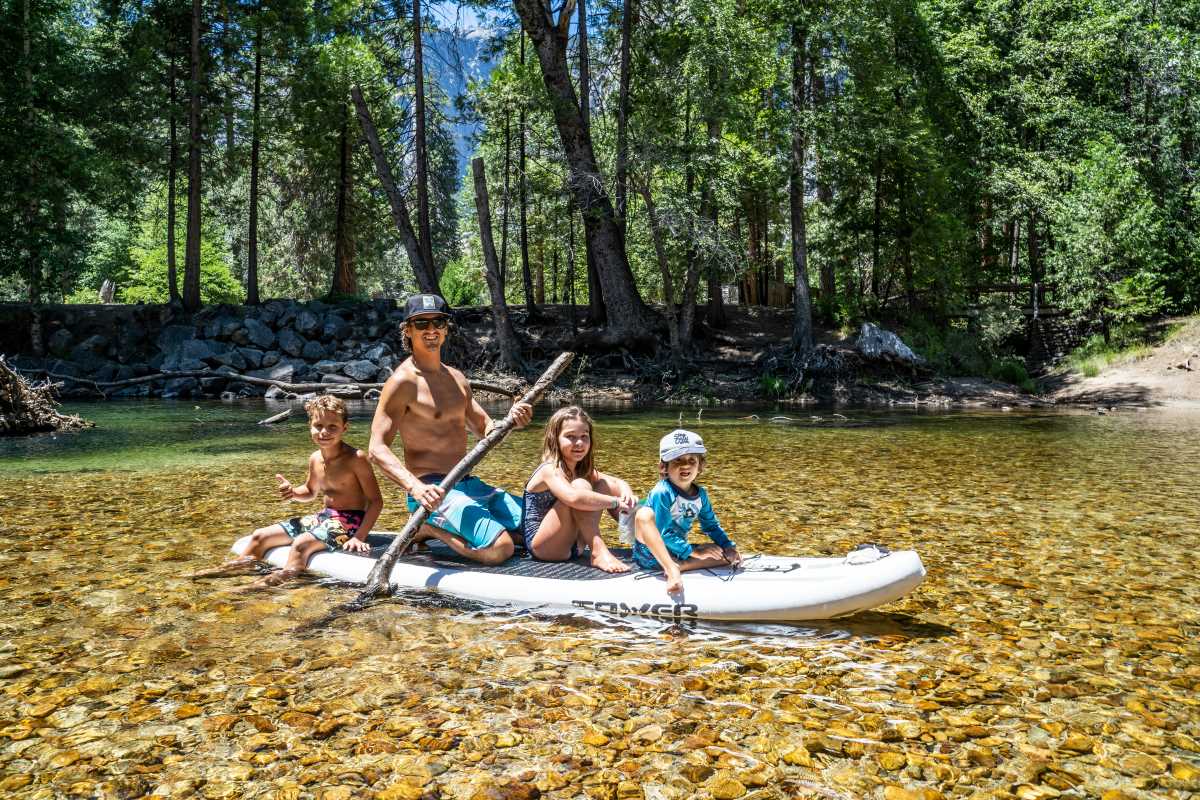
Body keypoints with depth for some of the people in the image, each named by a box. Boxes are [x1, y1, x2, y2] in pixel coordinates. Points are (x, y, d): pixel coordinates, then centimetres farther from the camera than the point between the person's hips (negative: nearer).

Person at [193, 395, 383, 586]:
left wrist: (359, 537, -25)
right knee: (261, 536, 8)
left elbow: (376, 501, -16)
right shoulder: (315, 459, 4)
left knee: (302, 542, -34)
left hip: (350, 520, -8)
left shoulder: (356, 458, -17)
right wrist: (293, 493, 0)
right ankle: (236, 569, 23)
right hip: (324, 516, 8)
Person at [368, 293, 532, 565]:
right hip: (432, 491, -8)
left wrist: (511, 420, -6)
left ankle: (436, 527, 13)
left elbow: (485, 429, 18)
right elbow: (377, 449, -17)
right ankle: (430, 529, 0)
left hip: (467, 483, 8)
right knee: (500, 548, -24)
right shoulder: (403, 382, -11)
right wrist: (415, 488, -33)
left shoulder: (457, 378, 14)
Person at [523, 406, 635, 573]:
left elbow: (616, 482, 7)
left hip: (572, 544, 9)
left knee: (604, 485, 2)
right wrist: (616, 502, -32)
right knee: (580, 486, -27)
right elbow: (574, 497, -39)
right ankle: (599, 553, -29)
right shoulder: (550, 470, -20)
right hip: (543, 547, -8)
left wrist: (626, 491, -17)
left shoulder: (582, 469, 7)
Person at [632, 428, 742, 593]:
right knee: (644, 514, -34)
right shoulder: (662, 492, -19)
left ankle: (675, 567, -23)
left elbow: (711, 525, 15)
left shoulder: (700, 494, 2)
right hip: (650, 552, -6)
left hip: (678, 552, 7)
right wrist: (693, 552, -19)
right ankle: (671, 570, -39)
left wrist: (728, 546, 0)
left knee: (730, 557, -6)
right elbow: (664, 534, -21)